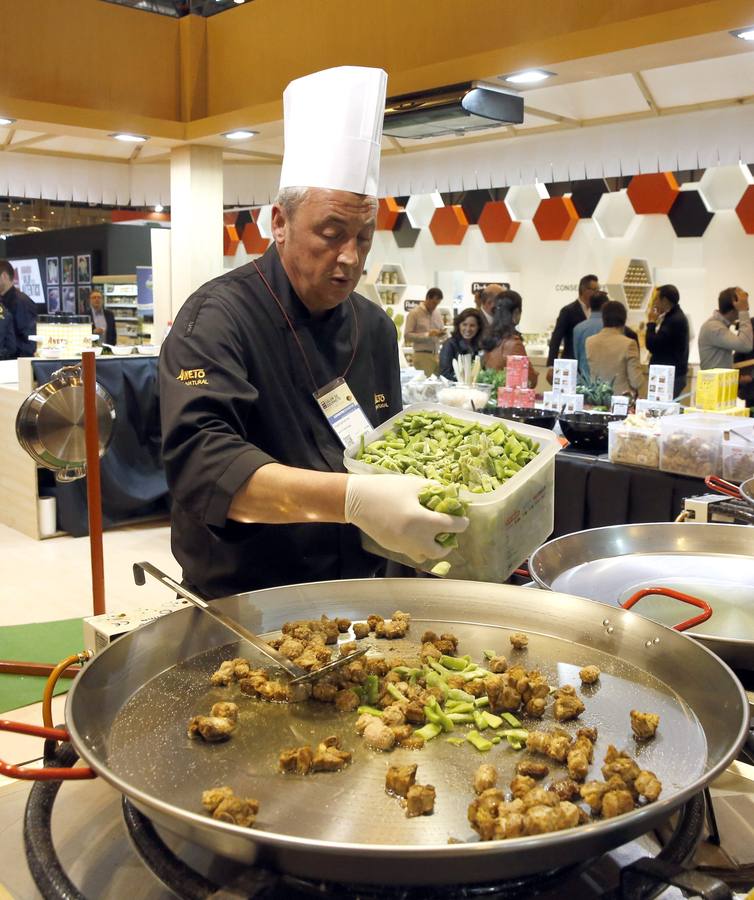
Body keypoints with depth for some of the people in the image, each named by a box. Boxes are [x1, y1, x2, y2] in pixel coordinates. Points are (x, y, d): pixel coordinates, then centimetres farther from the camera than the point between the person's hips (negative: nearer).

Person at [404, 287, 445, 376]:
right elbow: (407, 336, -10)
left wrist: (441, 333, -4)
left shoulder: (437, 313, 13)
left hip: (437, 355, 5)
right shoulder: (414, 313, -4)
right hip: (423, 355, -5)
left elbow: (442, 329, 22)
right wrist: (428, 334, -16)